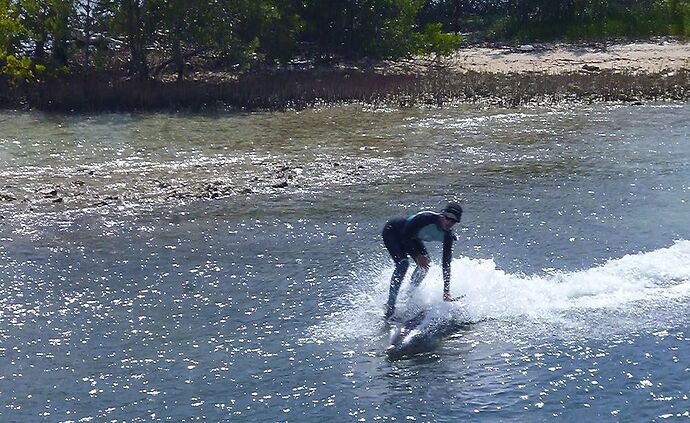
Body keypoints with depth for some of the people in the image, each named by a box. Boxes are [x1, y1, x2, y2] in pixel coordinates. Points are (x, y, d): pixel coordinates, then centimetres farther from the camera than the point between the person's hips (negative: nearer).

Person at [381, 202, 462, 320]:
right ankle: (390, 305, -25)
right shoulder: (426, 218, -35)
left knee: (425, 264, -8)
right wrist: (417, 255, -28)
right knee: (403, 263, -25)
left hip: (411, 236, 7)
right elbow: (405, 236, -28)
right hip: (391, 231, -7)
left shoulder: (447, 235, -15)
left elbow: (446, 263, -14)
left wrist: (446, 291, -19)